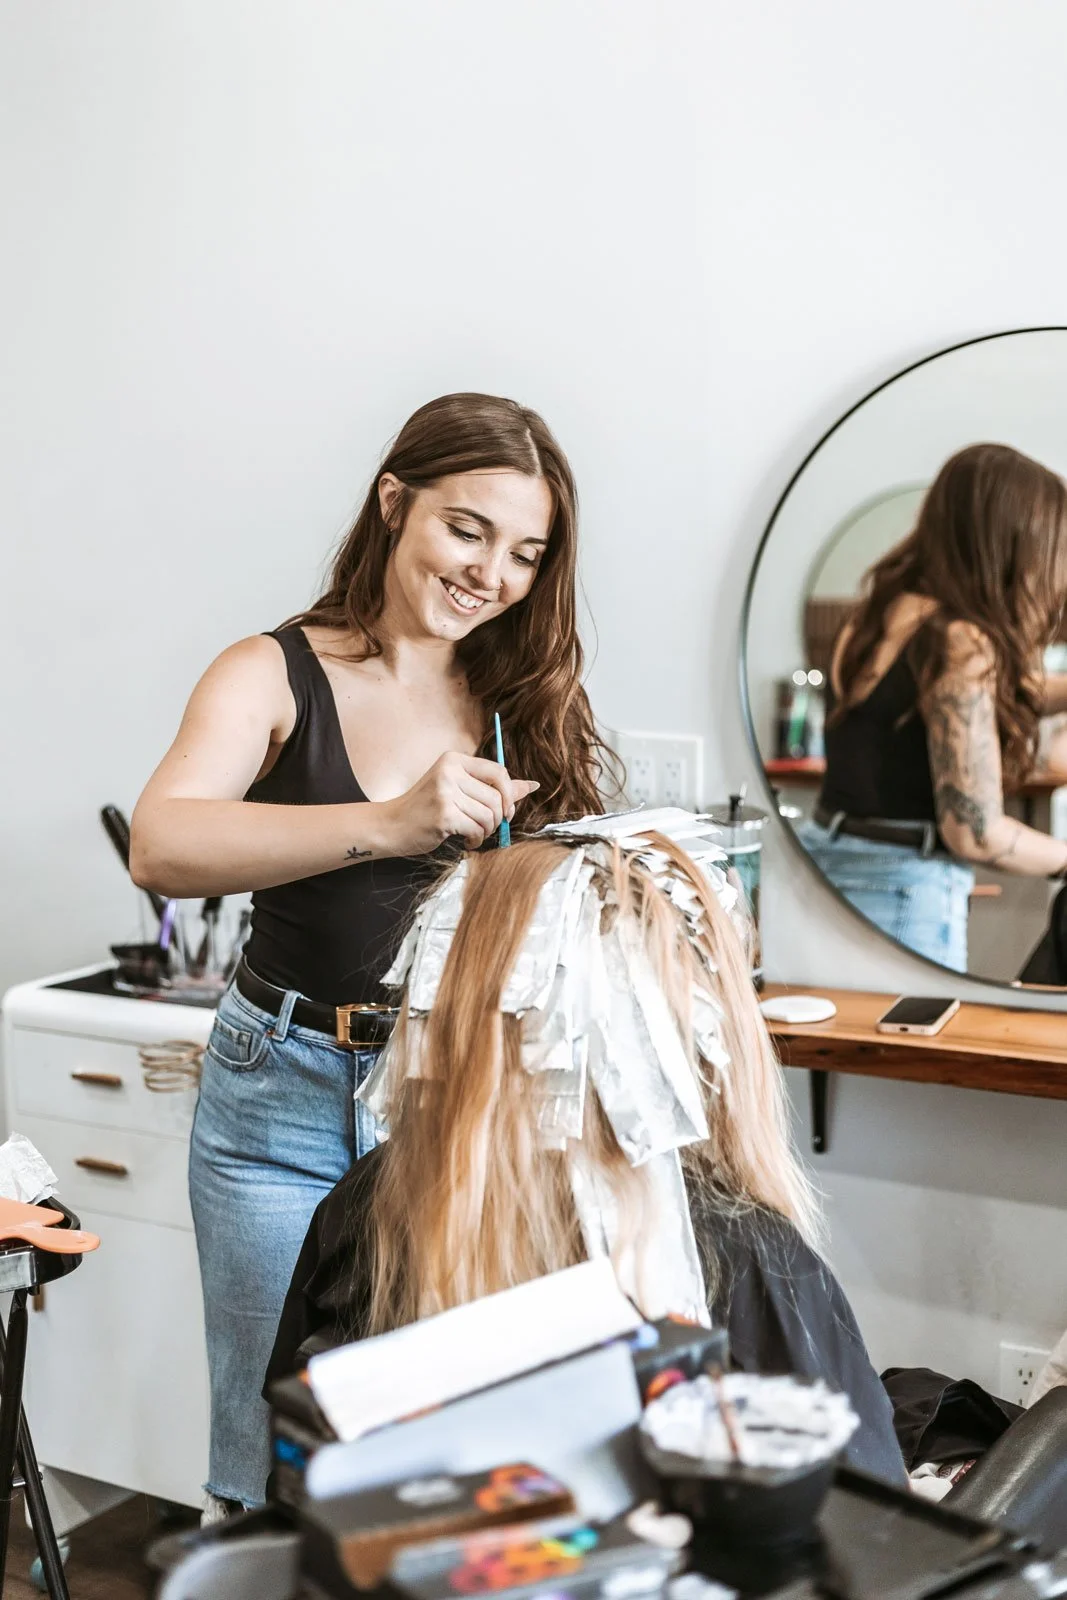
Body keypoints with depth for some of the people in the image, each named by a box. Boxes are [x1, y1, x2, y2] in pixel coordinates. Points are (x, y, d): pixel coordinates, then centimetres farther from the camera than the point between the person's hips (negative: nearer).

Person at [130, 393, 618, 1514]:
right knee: (275, 1460, 7)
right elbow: (159, 846, -22)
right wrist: (390, 824, -34)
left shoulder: (530, 705, 6)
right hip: (286, 1096, -2)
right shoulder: (276, 677, -3)